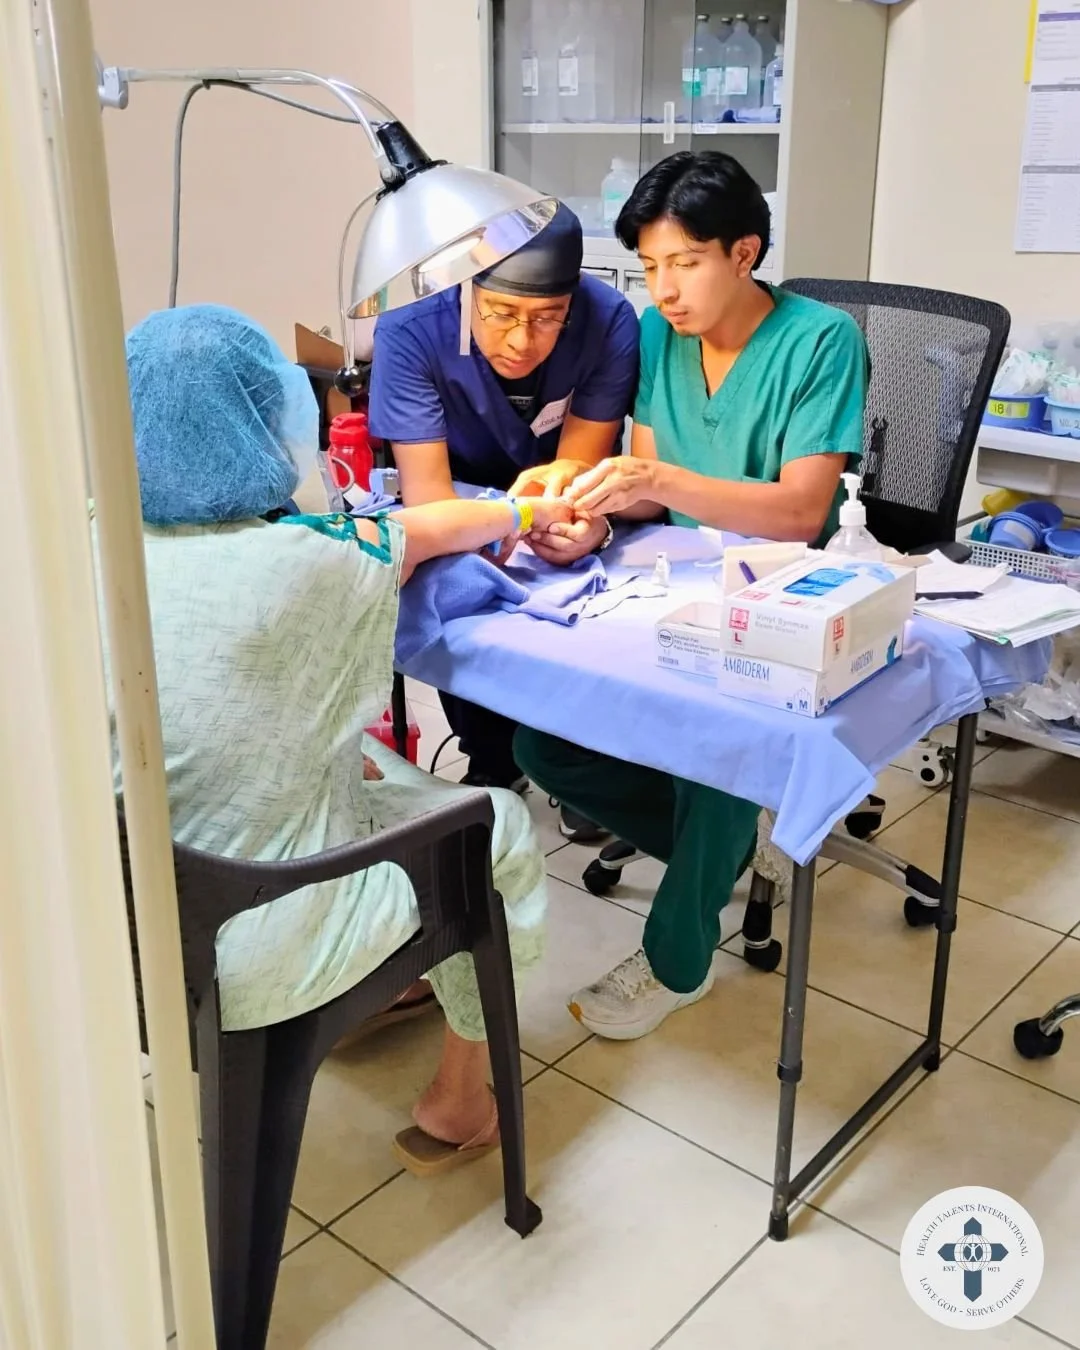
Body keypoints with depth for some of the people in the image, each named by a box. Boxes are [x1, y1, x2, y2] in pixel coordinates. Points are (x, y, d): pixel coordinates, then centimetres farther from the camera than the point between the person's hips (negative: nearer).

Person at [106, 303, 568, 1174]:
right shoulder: (309, 562, -25)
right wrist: (524, 512, 20)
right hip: (258, 950, -6)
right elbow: (425, 535, -3)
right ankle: (456, 1109, 35)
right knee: (500, 826, 18)